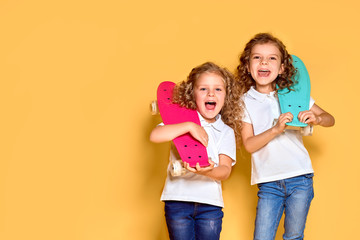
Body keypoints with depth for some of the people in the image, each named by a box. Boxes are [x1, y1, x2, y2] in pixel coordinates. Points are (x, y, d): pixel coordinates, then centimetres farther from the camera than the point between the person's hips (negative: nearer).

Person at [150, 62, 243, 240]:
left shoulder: (226, 132, 8)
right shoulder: (181, 119, 3)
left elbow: (225, 170, -3)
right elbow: (155, 136, -15)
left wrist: (208, 171, -25)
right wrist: (190, 126, -19)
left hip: (210, 203, 2)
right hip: (178, 198, -1)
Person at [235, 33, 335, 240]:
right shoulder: (245, 102, 2)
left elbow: (330, 119, 8)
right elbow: (249, 144, -7)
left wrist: (316, 118, -14)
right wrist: (276, 129, -21)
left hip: (300, 178, 1)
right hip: (268, 182, -1)